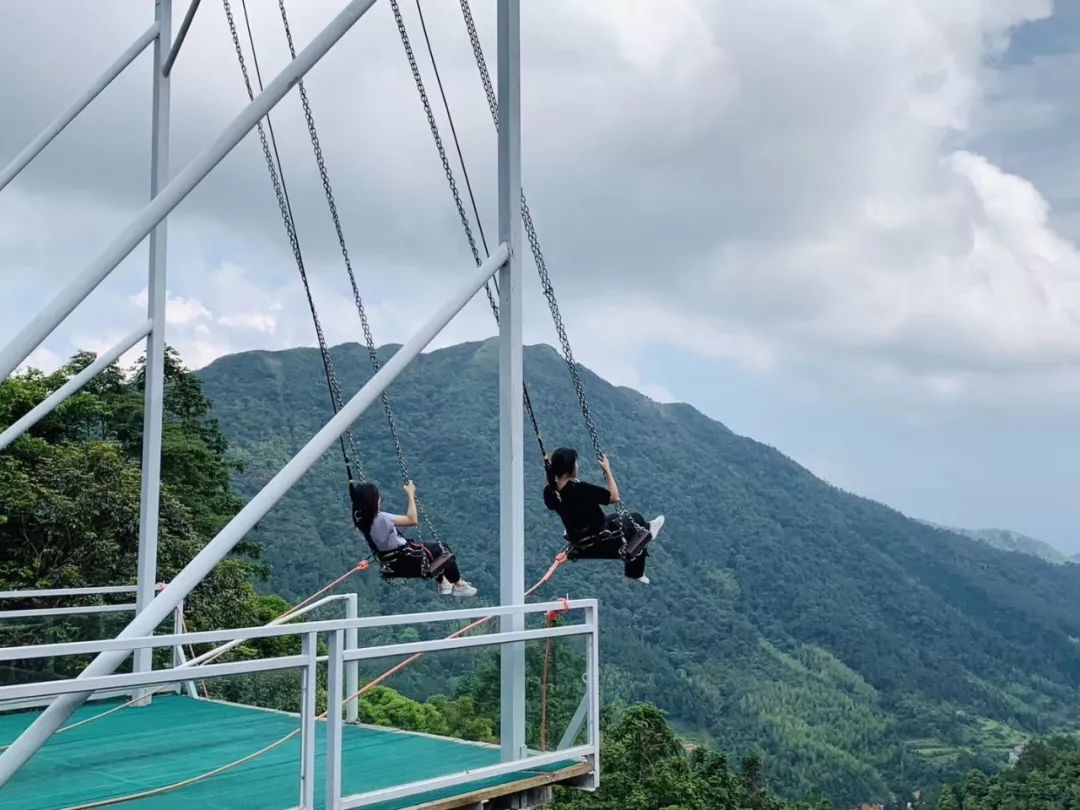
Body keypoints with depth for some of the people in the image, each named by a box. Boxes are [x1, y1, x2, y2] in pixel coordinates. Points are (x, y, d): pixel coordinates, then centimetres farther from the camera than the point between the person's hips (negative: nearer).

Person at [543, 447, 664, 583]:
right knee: (636, 519, 19)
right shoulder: (580, 489, -33)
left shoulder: (549, 492, -12)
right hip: (598, 543, -7)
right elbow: (614, 497, -25)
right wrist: (607, 470, -14)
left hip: (577, 544, 7)